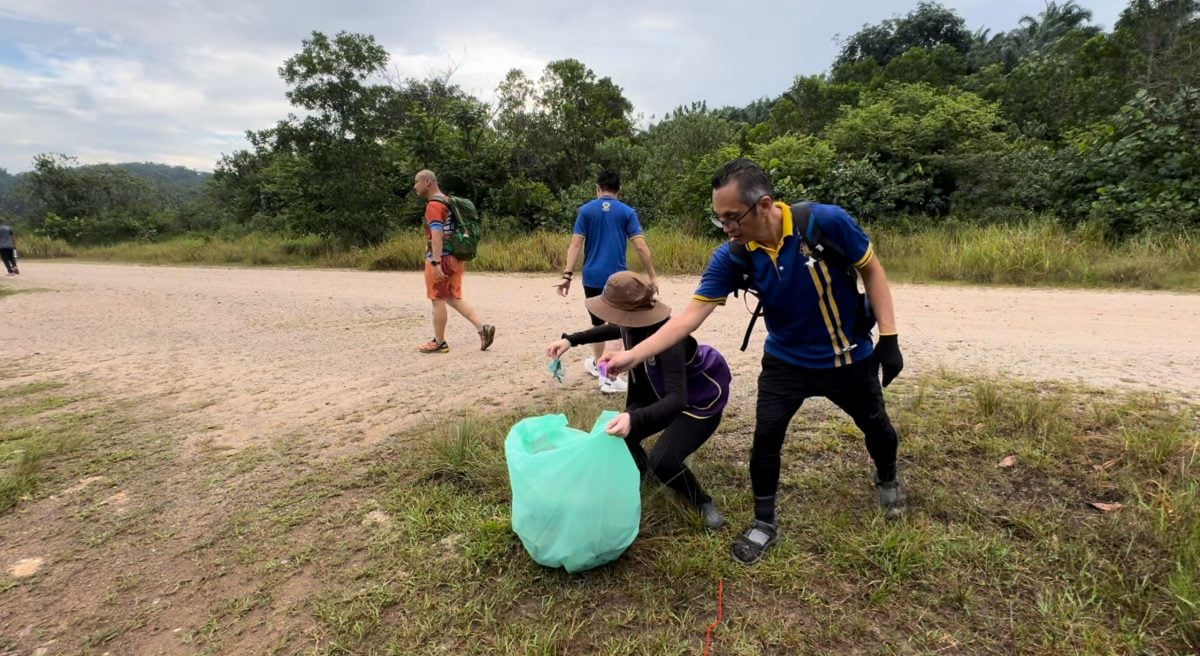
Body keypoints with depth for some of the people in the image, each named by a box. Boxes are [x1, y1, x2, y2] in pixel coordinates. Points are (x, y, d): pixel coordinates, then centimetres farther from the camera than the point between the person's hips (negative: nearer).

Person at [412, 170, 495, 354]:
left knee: (438, 300, 1)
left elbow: (437, 235, -23)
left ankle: (439, 342, 10)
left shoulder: (433, 205, -13)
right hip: (454, 257, 9)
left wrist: (436, 262, -28)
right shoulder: (447, 201, 17)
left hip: (441, 259, -9)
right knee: (454, 298, 12)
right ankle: (482, 327, 1)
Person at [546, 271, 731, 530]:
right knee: (619, 436, 0)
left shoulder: (669, 340, -39)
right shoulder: (633, 324, -17)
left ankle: (704, 504, 7)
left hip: (701, 398, -7)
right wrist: (571, 340, 1)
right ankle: (639, 470, 34)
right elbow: (616, 330, 10)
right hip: (663, 391, 8)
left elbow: (677, 399, -45)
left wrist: (635, 418, -62)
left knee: (663, 460, -22)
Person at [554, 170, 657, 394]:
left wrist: (567, 275, -7)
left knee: (598, 323, 19)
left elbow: (576, 244, -5)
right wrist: (652, 276, -1)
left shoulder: (586, 210, 3)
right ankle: (610, 378, -3)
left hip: (592, 277, 2)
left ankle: (597, 364, 39)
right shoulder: (627, 212, 2)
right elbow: (640, 246, -6)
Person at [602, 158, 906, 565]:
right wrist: (632, 355, -31)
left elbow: (871, 270, -12)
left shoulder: (827, 222, -28)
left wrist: (888, 338, -13)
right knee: (766, 437, -4)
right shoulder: (732, 256, -21)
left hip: (850, 356, 0)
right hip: (786, 361, 1)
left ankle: (887, 480, 55)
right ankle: (764, 524, 20)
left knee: (874, 425, 20)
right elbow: (691, 315, -23)